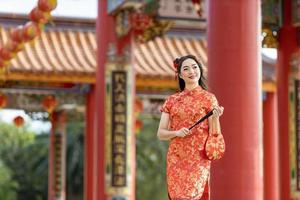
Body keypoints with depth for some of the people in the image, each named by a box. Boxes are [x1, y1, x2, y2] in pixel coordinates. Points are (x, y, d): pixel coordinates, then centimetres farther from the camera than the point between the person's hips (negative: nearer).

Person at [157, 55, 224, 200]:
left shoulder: (208, 98, 2)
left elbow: (214, 135, -1)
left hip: (198, 159, -3)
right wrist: (176, 133, -11)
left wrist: (215, 117, -20)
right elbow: (160, 133, 8)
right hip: (175, 159, 3)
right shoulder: (172, 100, 10)